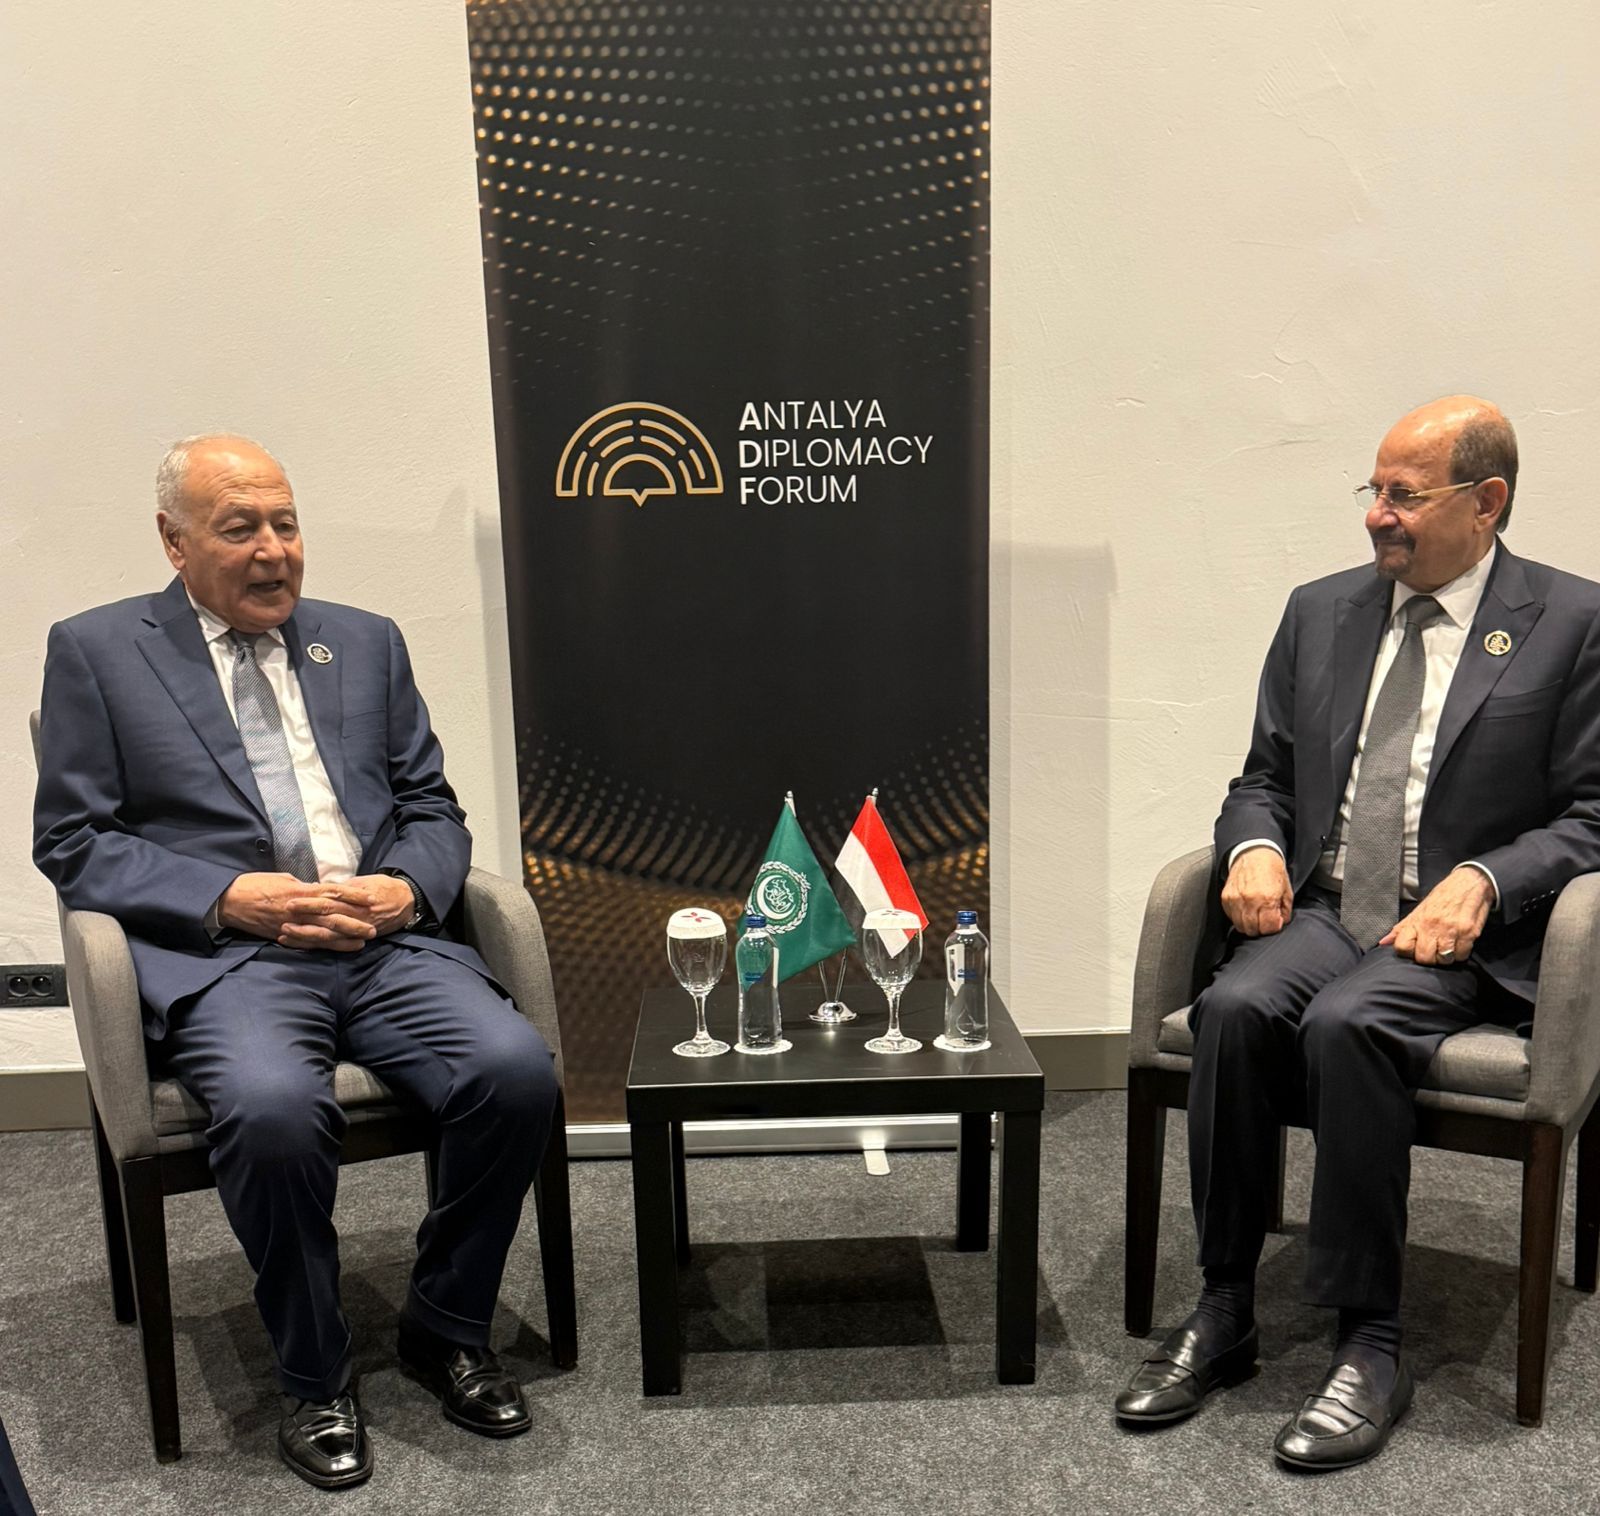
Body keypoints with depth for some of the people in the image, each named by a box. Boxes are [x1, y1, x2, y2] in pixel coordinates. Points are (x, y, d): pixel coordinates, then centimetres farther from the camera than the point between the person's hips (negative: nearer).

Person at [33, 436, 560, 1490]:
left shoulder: (366, 642, 18)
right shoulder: (96, 651, 9)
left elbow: (432, 808, 17)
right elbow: (73, 842, 3)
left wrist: (406, 888, -5)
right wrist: (234, 896, -11)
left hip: (385, 939, 3)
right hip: (223, 954, -3)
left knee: (518, 1070, -22)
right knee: (273, 1107, -33)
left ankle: (447, 1328, 4)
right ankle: (314, 1376, -4)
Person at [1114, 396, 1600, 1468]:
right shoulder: (1322, 612, 15)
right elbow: (1265, 777, 18)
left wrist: (1481, 880, -17)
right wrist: (1255, 845, -4)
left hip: (1458, 935, -3)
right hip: (1320, 909, 4)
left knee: (1349, 1022, -33)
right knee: (1237, 1006, -27)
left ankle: (1371, 1348, -18)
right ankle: (1224, 1316, -13)